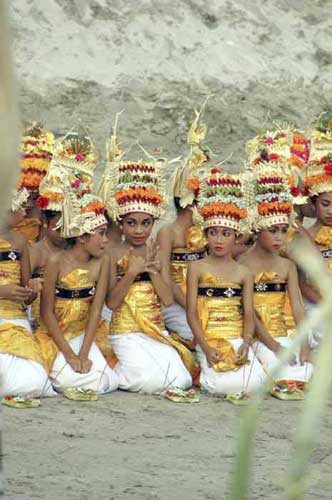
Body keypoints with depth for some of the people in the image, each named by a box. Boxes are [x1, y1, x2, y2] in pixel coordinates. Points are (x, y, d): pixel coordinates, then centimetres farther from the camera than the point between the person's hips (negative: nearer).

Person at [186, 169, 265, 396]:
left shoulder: (243, 272, 10)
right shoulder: (197, 268, 4)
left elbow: (249, 314, 4)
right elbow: (192, 312, -2)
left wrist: (246, 344, -15)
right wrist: (206, 347, -15)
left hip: (237, 339, 2)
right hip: (208, 340, -2)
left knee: (254, 382, -25)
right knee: (224, 384, -28)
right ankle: (205, 367, 4)